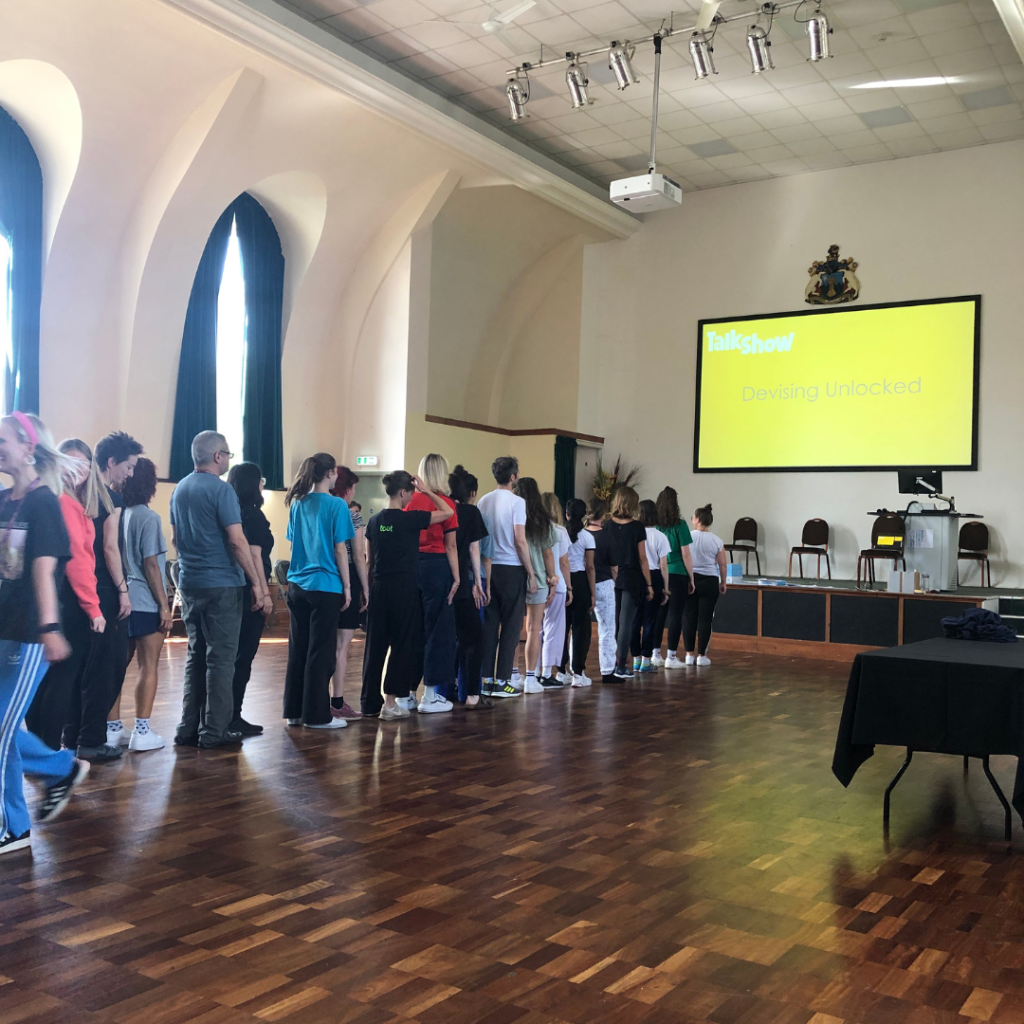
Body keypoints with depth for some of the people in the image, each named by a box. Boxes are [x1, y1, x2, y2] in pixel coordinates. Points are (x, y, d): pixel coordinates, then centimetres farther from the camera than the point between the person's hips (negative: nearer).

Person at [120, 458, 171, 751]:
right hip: (146, 603, -7)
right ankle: (141, 731, 1)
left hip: (123, 600, 7)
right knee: (148, 666, 0)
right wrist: (164, 604, -10)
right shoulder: (148, 517, -11)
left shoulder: (119, 515, 7)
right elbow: (150, 565, -14)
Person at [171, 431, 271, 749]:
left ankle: (188, 728, 17)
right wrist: (258, 584, -16)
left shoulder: (180, 489, 12)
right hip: (221, 584, -8)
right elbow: (237, 541, -18)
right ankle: (214, 731, 1)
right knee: (221, 658, -1)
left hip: (189, 583, 8)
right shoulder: (220, 489, -13)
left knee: (196, 655, 14)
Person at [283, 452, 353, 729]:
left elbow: (294, 544, 15)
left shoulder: (297, 504, 9)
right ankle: (316, 715, 5)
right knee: (320, 652, 0)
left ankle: (294, 711, 17)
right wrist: (347, 586, -2)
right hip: (325, 586, -6)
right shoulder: (336, 505, -9)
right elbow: (340, 550, -8)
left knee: (297, 650, 11)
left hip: (297, 585, 6)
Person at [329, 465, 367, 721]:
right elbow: (359, 556, -9)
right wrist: (365, 588, -3)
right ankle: (337, 702, 1)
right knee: (342, 643, -2)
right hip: (347, 580, -6)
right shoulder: (353, 514, -8)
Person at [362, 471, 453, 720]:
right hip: (404, 587, -6)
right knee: (403, 643, 3)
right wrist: (427, 491, 2)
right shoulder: (410, 519, -10)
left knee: (375, 644, 8)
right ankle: (390, 702, 2)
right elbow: (448, 513, -4)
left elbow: (369, 560, 11)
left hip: (379, 587, 6)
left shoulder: (375, 521, 7)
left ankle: (370, 702, 13)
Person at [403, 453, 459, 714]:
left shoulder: (413, 502, 5)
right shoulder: (446, 504, -6)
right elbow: (450, 546, -7)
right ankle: (430, 696, 6)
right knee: (437, 629, 4)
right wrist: (456, 577, -2)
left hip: (412, 565, 5)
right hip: (437, 566, -4)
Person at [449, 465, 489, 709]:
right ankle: (472, 695, -2)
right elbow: (474, 549, -3)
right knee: (473, 637, 2)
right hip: (462, 581, -5)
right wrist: (478, 583, 2)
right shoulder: (471, 512, -1)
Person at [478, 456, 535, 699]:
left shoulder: (483, 501, 8)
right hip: (512, 569, -6)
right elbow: (520, 542, -13)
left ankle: (487, 679, 12)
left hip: (489, 568, 6)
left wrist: (485, 572, 17)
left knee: (489, 624, 10)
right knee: (511, 626, 1)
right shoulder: (516, 502, -10)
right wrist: (531, 574, -6)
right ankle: (502, 681, 2)